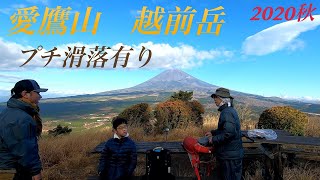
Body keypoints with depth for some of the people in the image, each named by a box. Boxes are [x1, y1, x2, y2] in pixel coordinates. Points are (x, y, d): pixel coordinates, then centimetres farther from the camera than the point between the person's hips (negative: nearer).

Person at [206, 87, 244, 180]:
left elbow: (229, 133, -32)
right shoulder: (230, 110, 11)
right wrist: (213, 132, 20)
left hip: (230, 156, -10)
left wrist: (214, 139, -20)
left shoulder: (227, 112, -22)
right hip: (232, 154, 10)